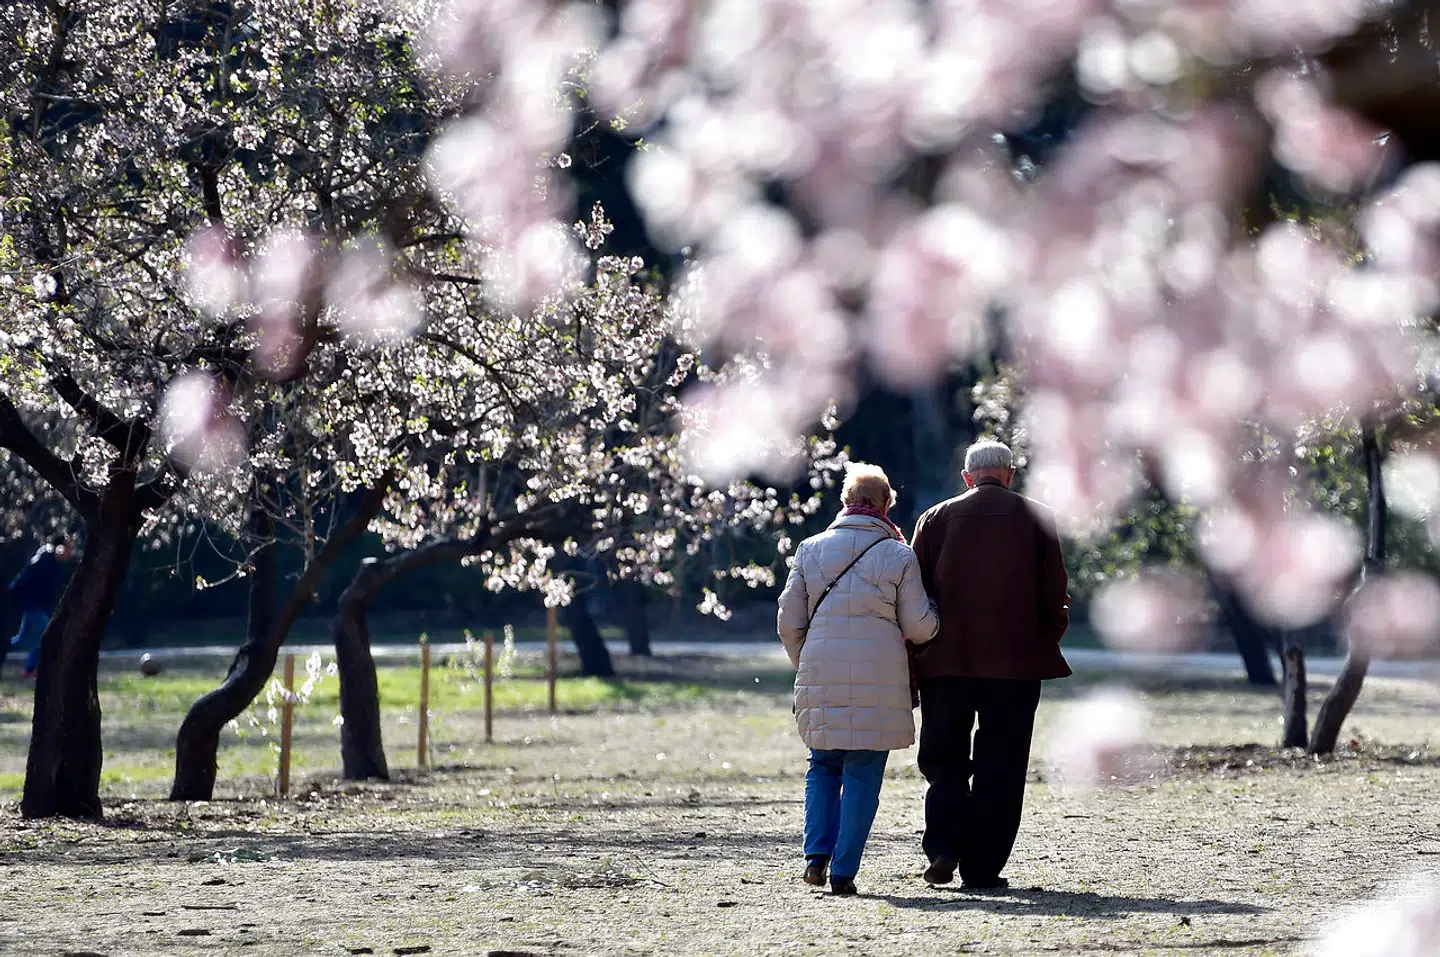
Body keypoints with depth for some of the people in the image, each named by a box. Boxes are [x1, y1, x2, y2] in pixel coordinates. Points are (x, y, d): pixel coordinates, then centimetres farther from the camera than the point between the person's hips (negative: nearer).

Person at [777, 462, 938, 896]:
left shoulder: (810, 550, 6)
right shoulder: (898, 556, -2)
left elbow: (789, 622, 7)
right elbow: (919, 628, 0)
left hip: (821, 677, 2)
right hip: (879, 681, -2)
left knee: (823, 766, 18)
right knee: (863, 775, 4)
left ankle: (817, 855, 4)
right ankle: (844, 871, -1)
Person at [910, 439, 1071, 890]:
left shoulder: (936, 518, 4)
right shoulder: (1037, 518, 3)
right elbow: (1055, 595, 1)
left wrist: (916, 656, 10)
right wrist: (1046, 642, 15)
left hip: (946, 662, 1)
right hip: (1016, 663, -1)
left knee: (943, 759, 12)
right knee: (999, 767, 5)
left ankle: (945, 846, -7)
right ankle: (983, 867, 3)